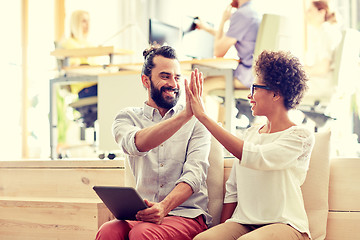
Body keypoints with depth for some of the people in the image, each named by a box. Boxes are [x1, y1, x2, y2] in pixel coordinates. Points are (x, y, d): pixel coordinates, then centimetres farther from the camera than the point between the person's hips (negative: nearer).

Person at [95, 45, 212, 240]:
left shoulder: (196, 120, 9)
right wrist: (185, 115, -27)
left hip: (187, 215, -1)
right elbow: (137, 144, -15)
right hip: (140, 215, 1)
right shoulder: (128, 117, 11)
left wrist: (164, 206, -24)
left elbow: (194, 173, -5)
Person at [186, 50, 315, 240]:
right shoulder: (250, 133, 18)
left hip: (284, 224, -5)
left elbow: (253, 157, -21)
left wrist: (203, 117, -21)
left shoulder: (301, 137, -4)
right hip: (243, 224, 5)